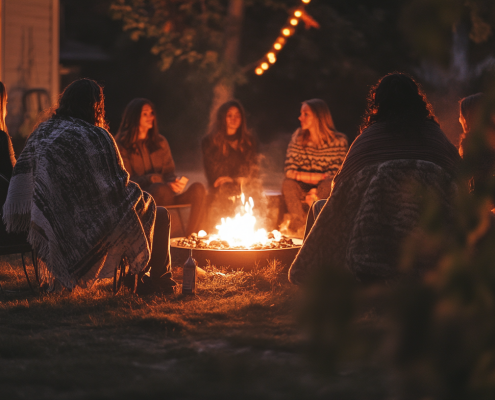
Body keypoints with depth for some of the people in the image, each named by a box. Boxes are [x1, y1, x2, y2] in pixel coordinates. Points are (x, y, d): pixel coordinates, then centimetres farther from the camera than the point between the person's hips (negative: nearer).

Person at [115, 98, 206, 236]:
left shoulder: (160, 142, 21)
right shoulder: (122, 145, 5)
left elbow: (169, 172, 17)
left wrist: (175, 181, -8)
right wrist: (152, 179, -21)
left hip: (162, 194, 5)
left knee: (198, 188, -22)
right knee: (162, 189, -39)